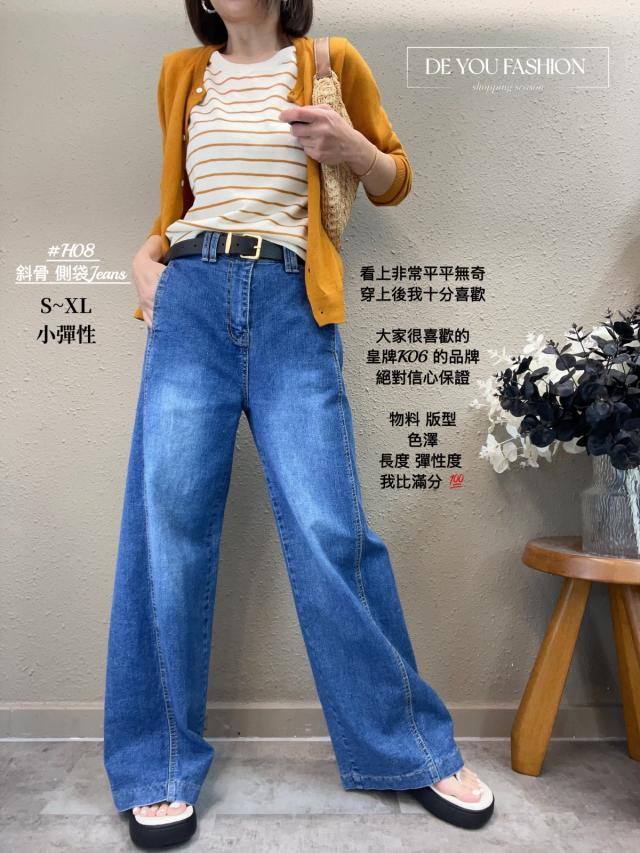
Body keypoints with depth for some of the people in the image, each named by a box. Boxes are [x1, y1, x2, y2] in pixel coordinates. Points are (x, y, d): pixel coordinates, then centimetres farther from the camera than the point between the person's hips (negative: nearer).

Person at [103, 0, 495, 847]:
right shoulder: (183, 74, 23)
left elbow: (395, 183, 18)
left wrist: (351, 145, -2)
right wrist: (145, 256, 12)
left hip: (291, 304, -3)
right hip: (190, 299, 3)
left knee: (329, 529, -9)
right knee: (168, 522, -5)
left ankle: (414, 747, 13)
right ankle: (162, 768, 12)